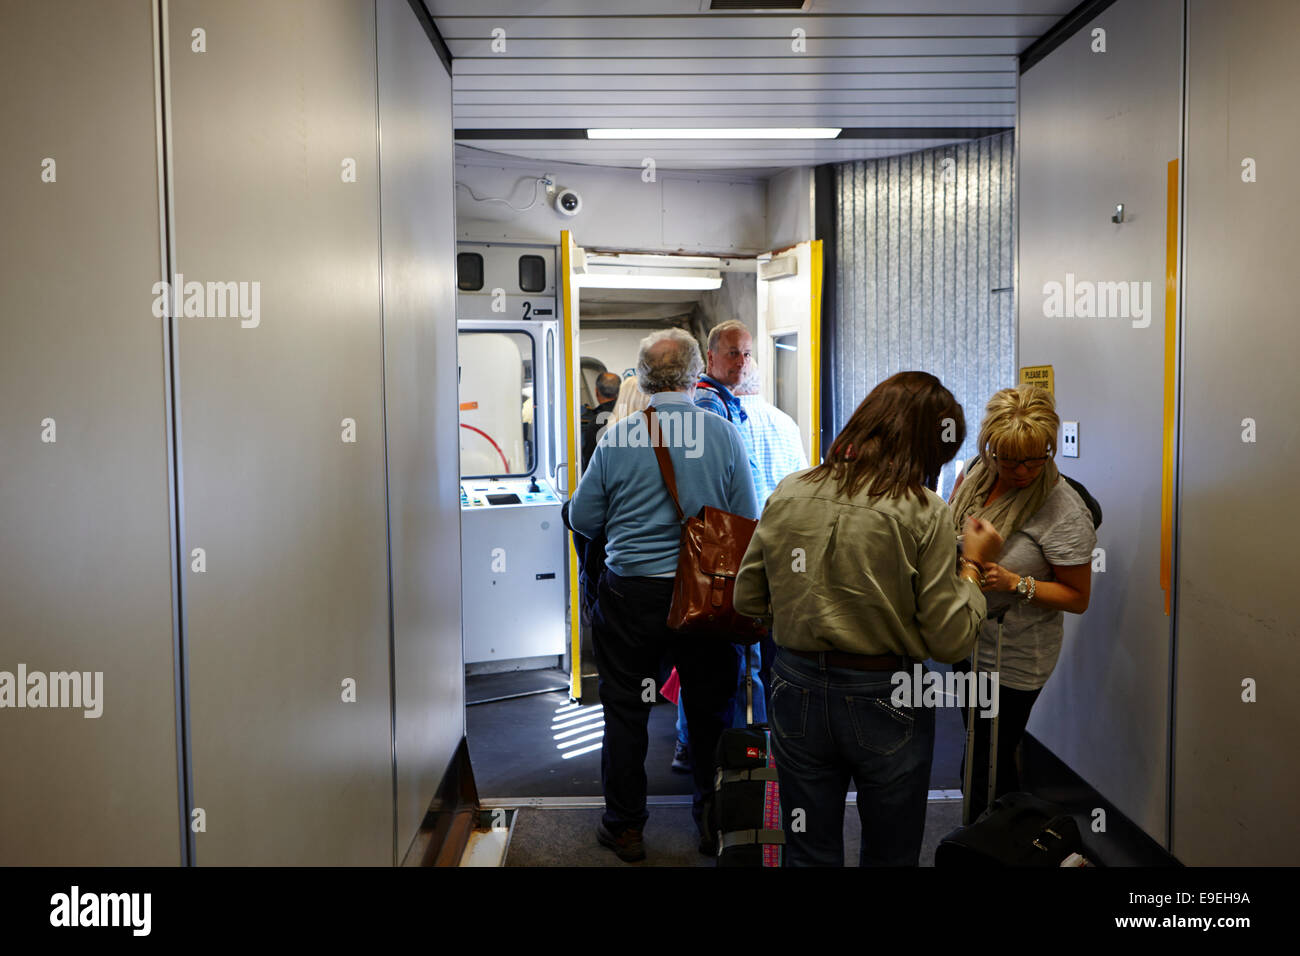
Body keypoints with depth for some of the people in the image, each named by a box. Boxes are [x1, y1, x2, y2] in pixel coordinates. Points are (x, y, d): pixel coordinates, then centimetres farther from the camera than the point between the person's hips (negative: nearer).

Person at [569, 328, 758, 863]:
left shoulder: (616, 437, -9)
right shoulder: (724, 435, -7)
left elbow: (583, 520, 0)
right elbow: (747, 524, -2)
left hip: (630, 593, -1)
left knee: (625, 711, 13)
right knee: (710, 708, 15)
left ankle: (624, 827, 26)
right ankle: (714, 822, 28)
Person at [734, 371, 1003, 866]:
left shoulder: (787, 493, -6)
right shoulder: (924, 512, -16)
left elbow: (748, 600, 3)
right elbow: (950, 641, -13)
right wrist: (972, 563, 1)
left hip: (798, 692, 3)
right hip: (884, 700, -3)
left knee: (808, 853, 19)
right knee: (890, 857, 20)